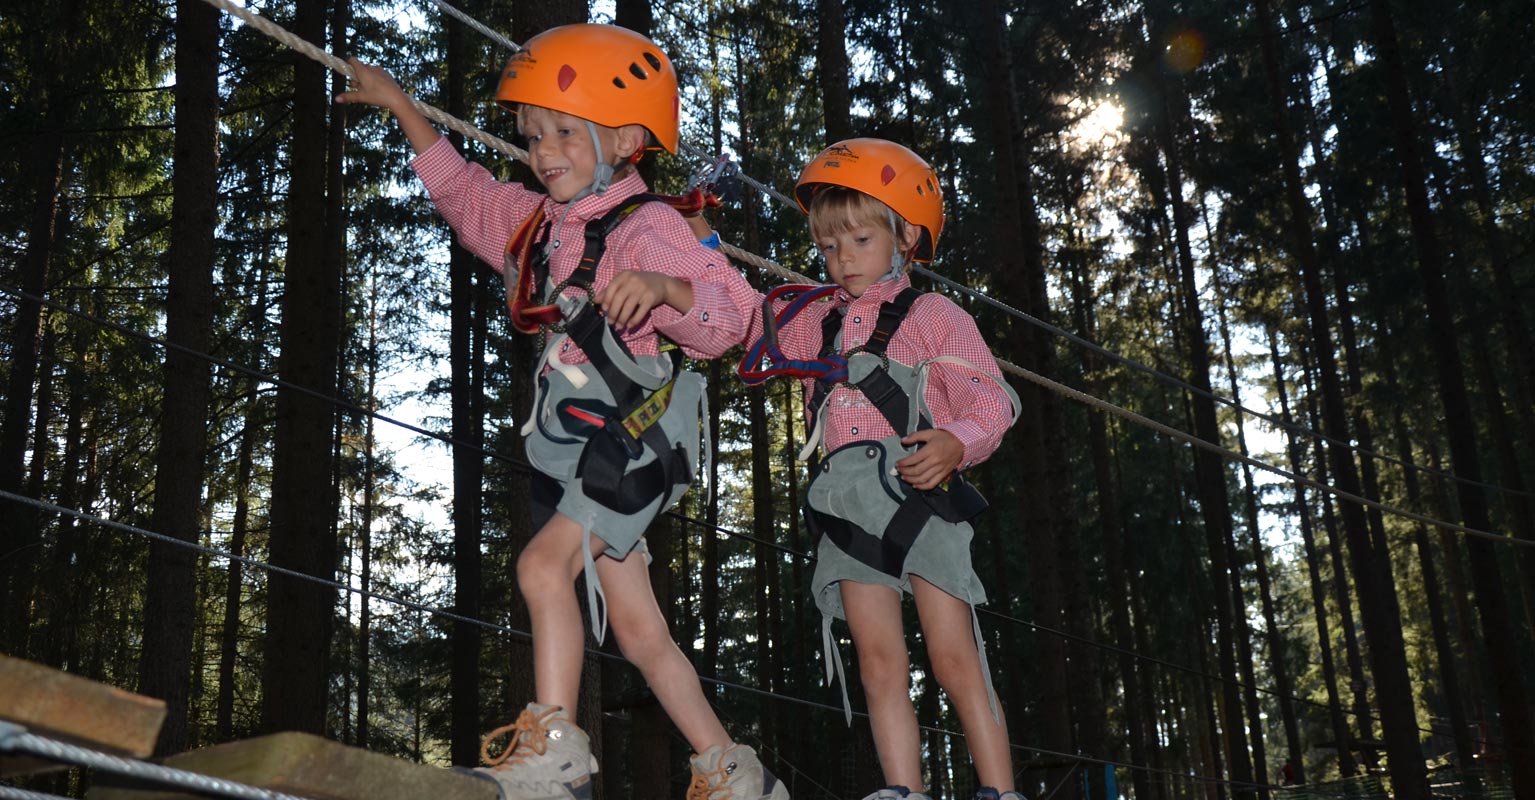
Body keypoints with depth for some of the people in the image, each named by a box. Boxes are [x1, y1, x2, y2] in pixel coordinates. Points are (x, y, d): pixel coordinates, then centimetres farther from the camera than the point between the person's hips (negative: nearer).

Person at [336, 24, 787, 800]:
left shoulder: (647, 229, -14)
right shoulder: (535, 223, 11)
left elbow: (726, 314, -25)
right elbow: (461, 190, 28)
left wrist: (665, 287, -45)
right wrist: (399, 104, 30)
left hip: (637, 440, -8)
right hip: (572, 452, 8)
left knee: (545, 561, -25)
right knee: (637, 628, 8)